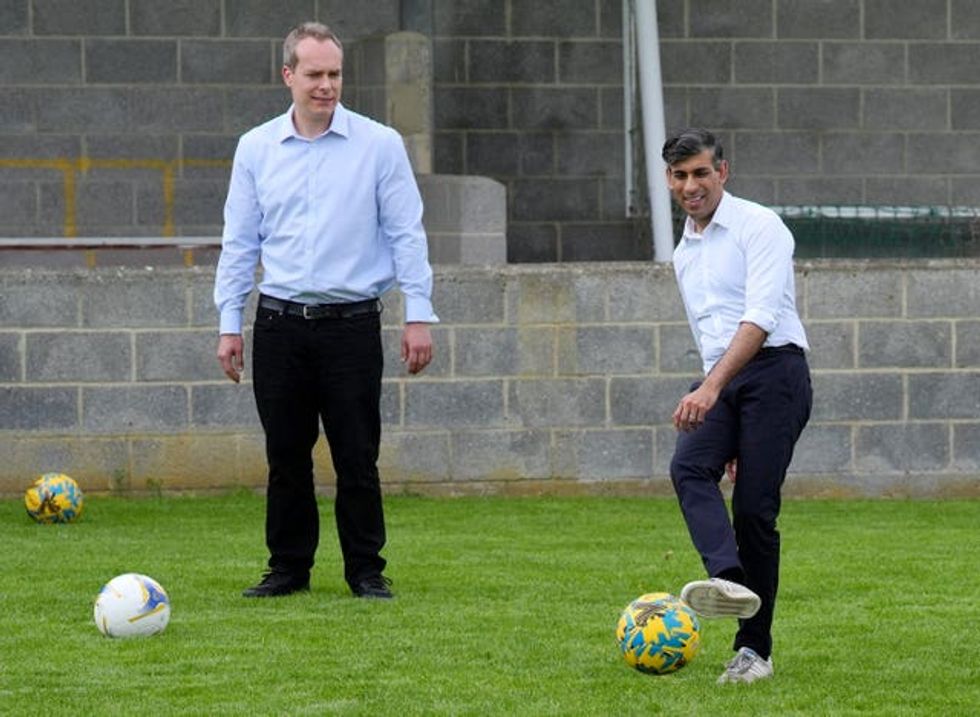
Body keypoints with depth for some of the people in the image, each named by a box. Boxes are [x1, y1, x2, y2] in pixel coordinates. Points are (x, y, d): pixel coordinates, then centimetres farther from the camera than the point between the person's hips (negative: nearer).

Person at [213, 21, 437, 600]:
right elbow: (240, 242, 11)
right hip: (280, 324, 2)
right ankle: (289, 568, 15)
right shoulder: (256, 149, 7)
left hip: (352, 323, -2)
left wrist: (418, 314, -4)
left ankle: (366, 569, 9)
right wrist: (229, 323, 7)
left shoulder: (380, 145, 1)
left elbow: (406, 234, 2)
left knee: (357, 455, -1)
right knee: (286, 455, 5)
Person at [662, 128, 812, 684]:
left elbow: (760, 318, -15)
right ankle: (729, 580, -45)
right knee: (689, 467, -24)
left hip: (773, 371, -6)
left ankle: (755, 650, -3)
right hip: (719, 384, 7)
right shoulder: (684, 252, 23)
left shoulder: (759, 227, -3)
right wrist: (727, 432, 28)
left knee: (754, 509, -11)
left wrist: (712, 387, -26)